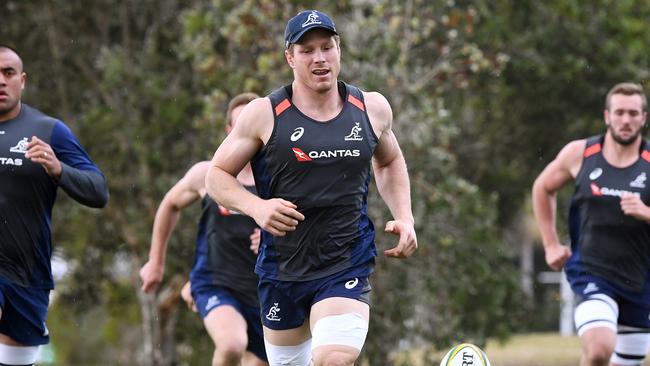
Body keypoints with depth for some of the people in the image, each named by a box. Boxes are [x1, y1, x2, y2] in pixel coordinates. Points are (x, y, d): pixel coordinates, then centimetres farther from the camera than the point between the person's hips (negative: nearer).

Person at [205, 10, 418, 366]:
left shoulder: (372, 108, 3)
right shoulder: (265, 114, -5)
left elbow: (390, 162, 23)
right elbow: (217, 175, 1)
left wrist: (404, 218, 8)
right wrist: (257, 207, -18)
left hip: (348, 269, 0)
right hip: (281, 269, 0)